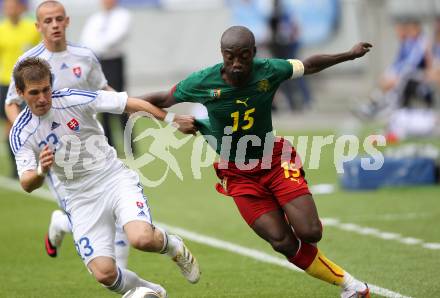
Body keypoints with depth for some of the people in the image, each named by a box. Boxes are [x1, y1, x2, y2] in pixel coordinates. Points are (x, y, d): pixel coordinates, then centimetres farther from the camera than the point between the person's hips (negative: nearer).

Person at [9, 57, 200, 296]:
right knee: (104, 273, -16)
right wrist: (41, 171, -38)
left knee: (141, 239, -29)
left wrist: (172, 120, 0)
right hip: (81, 200, 1)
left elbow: (131, 104, -4)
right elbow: (27, 185, -15)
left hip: (114, 178, -1)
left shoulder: (74, 99, -12)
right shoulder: (21, 134, -8)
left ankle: (174, 246, 8)